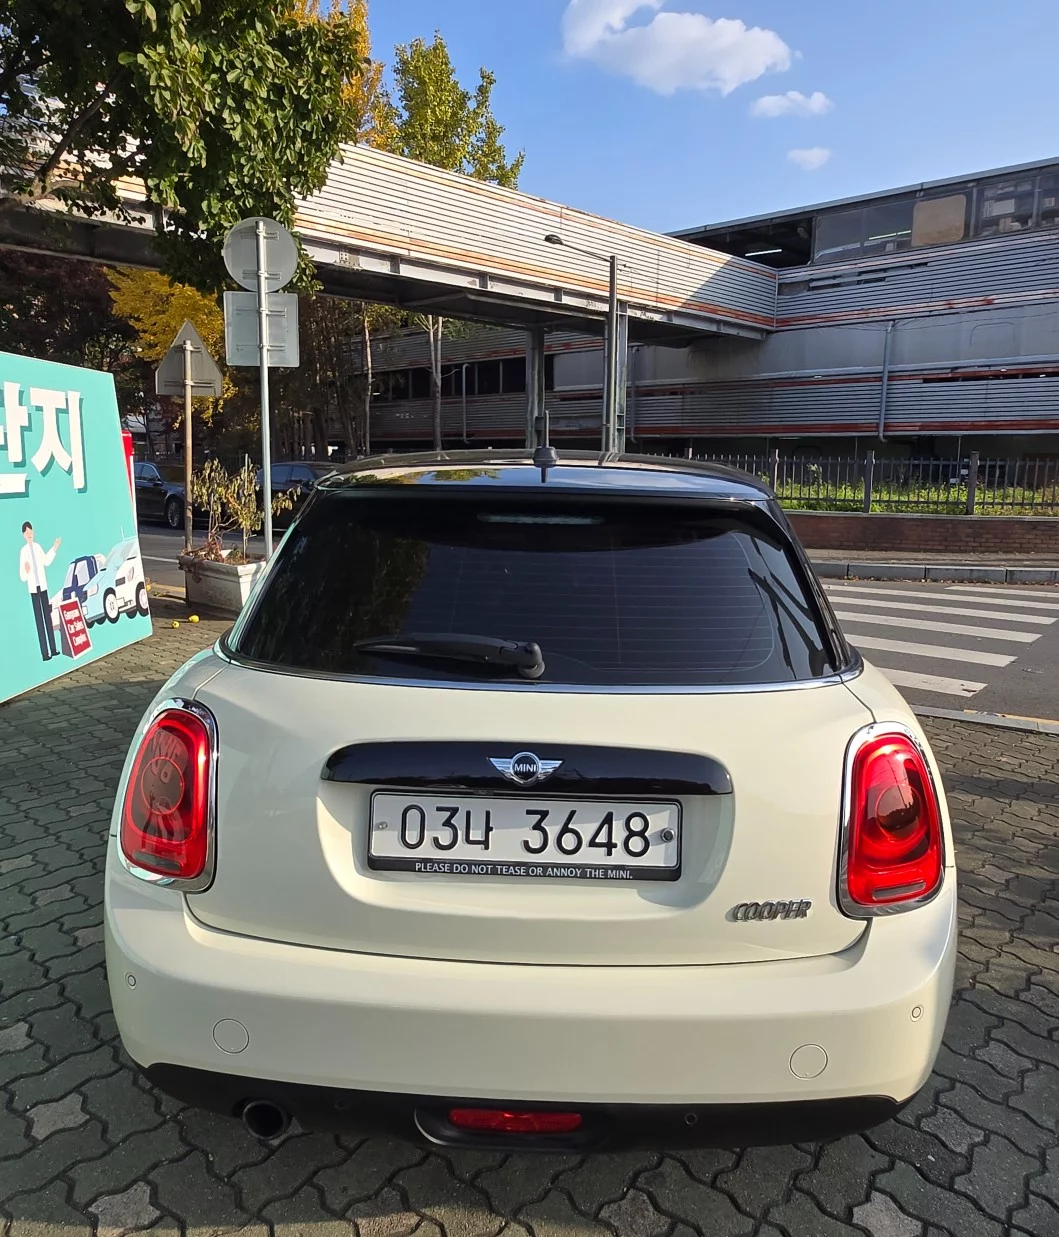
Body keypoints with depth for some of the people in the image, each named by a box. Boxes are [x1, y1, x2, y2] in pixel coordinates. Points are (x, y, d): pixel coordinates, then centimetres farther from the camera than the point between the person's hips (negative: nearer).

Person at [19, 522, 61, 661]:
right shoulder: (23, 551, -9)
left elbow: (46, 562, 20)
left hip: (43, 586, 5)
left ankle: (53, 649, 14)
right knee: (39, 619, -4)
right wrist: (26, 571, -30)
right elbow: (22, 576, -8)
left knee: (48, 616, 8)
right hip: (33, 588, -5)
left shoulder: (37, 547, 4)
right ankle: (45, 652, -2)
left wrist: (54, 548, 19)